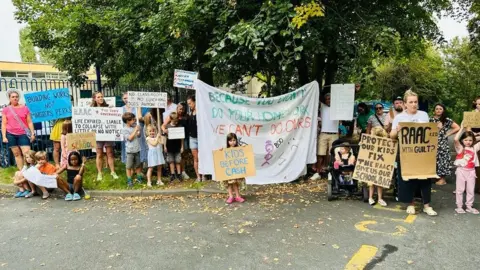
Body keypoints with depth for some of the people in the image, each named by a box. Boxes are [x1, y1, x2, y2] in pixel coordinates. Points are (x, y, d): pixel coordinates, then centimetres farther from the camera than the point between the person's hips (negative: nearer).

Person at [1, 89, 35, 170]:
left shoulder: (25, 108, 5)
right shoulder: (6, 109, 6)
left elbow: (29, 122, 6)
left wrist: (32, 133, 0)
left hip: (23, 134, -1)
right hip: (11, 135, 1)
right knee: (17, 154, 6)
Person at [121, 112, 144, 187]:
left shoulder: (134, 127, 5)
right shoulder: (124, 130, -8)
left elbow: (138, 136, 13)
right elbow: (130, 138, -17)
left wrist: (138, 131, -3)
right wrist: (135, 130, -15)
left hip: (137, 150, 5)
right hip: (130, 151, -5)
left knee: (138, 165, 16)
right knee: (129, 166, 3)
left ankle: (139, 178, 31)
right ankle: (129, 181, 14)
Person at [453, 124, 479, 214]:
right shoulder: (460, 148, -6)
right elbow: (455, 139, -23)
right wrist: (461, 129, -17)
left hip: (471, 171, 3)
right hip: (461, 170, -3)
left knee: (471, 190, 11)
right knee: (460, 189, 6)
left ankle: (469, 206, 23)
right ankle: (459, 206, 15)